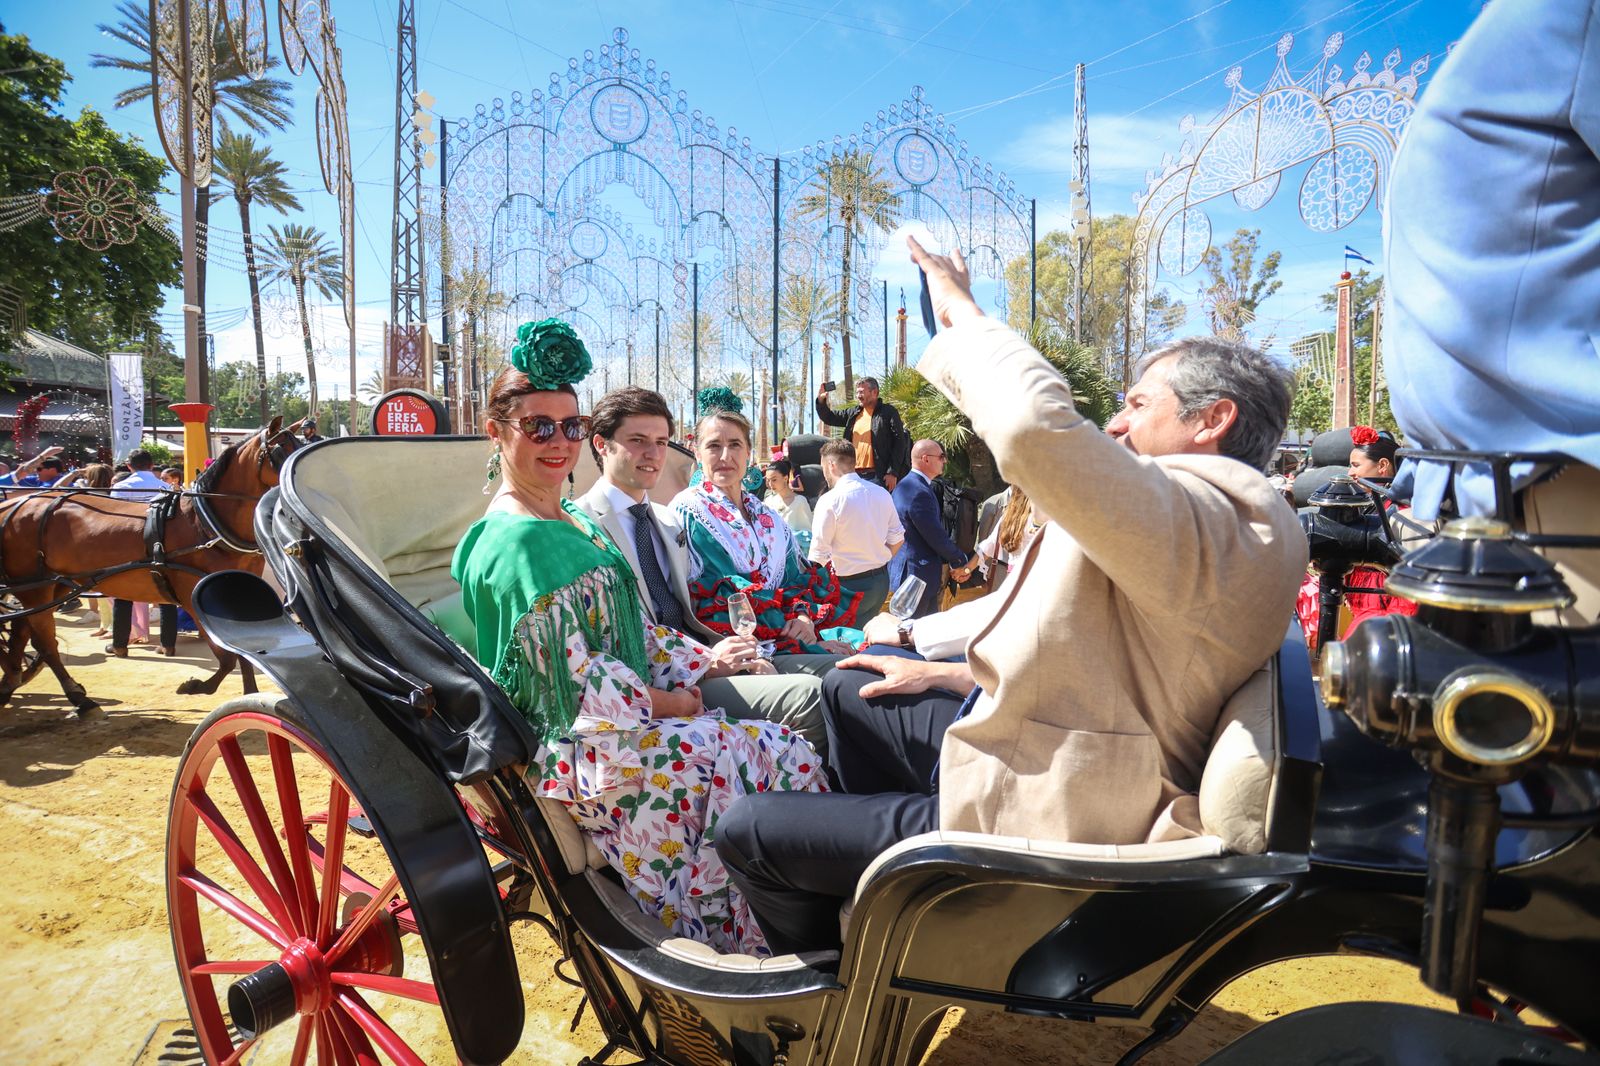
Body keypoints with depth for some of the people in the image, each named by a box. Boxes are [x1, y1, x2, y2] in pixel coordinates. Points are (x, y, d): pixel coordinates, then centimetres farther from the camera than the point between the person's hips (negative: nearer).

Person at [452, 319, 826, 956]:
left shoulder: (573, 520, 13)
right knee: (782, 759, -13)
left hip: (629, 715, 9)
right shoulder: (517, 543, -17)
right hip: (575, 748, -9)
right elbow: (570, 677, -20)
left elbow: (634, 627, 14)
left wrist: (698, 664, 1)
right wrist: (660, 704, -11)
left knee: (783, 750, -3)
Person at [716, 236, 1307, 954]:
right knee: (847, 690, 24)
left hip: (1035, 831, -11)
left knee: (745, 830, -2)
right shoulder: (1228, 522, 11)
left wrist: (961, 311, -23)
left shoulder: (1203, 519, -25)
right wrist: (948, 673, 13)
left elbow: (1035, 427, -42)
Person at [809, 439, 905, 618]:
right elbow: (897, 539, 10)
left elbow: (819, 557, -16)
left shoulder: (829, 501, -17)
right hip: (881, 582, 7)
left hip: (849, 586, -7)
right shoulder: (882, 493, 2)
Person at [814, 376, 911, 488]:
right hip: (855, 474, 6)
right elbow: (829, 418, 24)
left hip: (878, 475, -6)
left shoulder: (888, 412, -1)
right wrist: (821, 401, 3)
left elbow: (899, 442, -6)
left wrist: (893, 473, -13)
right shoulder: (853, 413, 16)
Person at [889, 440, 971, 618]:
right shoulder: (920, 493, -23)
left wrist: (952, 559, 12)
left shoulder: (905, 485, 11)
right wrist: (960, 559, -3)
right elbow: (937, 537, -19)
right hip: (917, 576, -10)